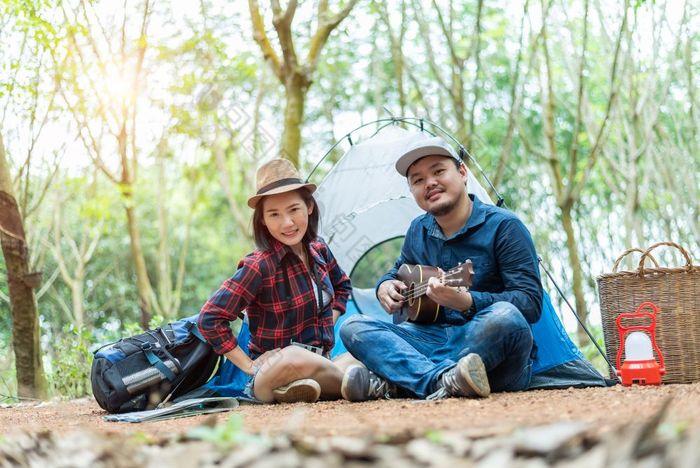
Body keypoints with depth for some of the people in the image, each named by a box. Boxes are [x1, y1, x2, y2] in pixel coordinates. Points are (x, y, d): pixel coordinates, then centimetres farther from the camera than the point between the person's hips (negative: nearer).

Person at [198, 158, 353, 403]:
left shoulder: (319, 250, 4)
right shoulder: (260, 266, -16)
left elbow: (342, 286, 26)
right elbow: (210, 319, -17)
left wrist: (329, 326, 10)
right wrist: (250, 367, -16)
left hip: (318, 363, 6)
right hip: (270, 369, -6)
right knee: (295, 358, -40)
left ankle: (290, 389, -14)